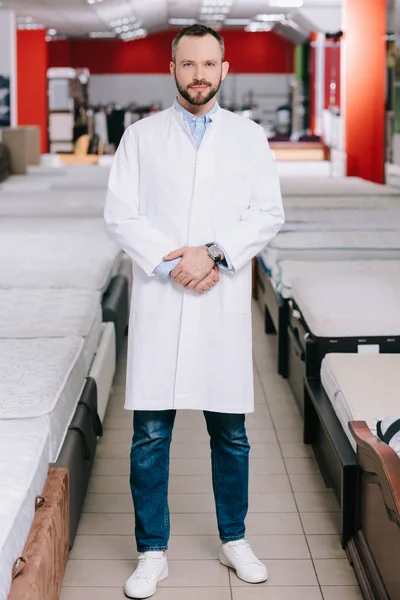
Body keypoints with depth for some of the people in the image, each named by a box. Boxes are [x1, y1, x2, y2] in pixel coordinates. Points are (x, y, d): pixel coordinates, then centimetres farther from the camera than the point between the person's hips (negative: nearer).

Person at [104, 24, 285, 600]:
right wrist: (171, 264, -11)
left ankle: (234, 539, 25)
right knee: (150, 434, 0)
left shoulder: (249, 137, 9)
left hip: (224, 303, 1)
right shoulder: (142, 137, 7)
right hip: (159, 301, 0)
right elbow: (120, 215, 1)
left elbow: (269, 213, 2)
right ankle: (153, 553, 12)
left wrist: (213, 253, -12)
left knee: (230, 432, 8)